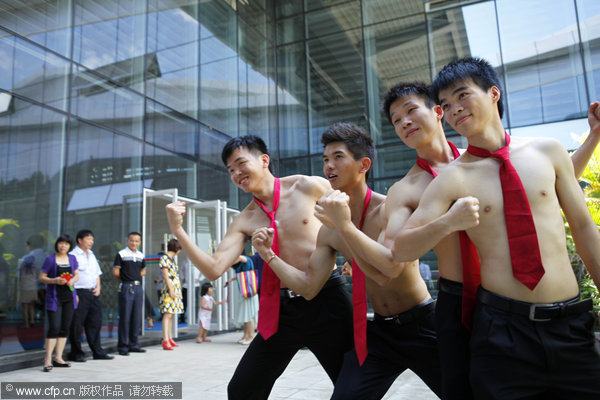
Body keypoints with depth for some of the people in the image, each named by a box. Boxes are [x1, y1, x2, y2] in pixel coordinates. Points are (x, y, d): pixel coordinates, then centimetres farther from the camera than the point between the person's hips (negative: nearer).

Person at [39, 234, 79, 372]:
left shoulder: (72, 258, 8)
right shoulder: (50, 259, -4)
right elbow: (41, 277, -2)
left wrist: (72, 280, -7)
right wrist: (54, 280, -19)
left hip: (69, 297, 5)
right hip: (54, 297, -5)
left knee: (65, 328, 6)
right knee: (54, 327, -10)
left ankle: (58, 358, 15)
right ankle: (48, 359, -2)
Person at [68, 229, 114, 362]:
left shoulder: (91, 255, 17)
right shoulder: (73, 255, -8)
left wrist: (98, 287, 9)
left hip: (92, 293, 7)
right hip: (79, 293, -7)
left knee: (95, 321, 10)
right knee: (77, 324, 0)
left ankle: (98, 351, 18)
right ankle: (76, 353, 12)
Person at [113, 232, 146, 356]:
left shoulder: (141, 255, 13)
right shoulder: (121, 254, -2)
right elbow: (116, 272, -5)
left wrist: (135, 277, 9)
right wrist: (126, 278, 5)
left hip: (138, 287, 5)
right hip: (126, 287, -5)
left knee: (137, 317, 9)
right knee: (125, 317, -4)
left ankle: (134, 344, 18)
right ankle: (123, 346, 4)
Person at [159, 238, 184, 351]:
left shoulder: (172, 258, 18)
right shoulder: (164, 258, -8)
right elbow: (165, 275, -14)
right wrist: (171, 290, -20)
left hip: (176, 289, 9)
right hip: (169, 288, -9)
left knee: (171, 314, 10)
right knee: (167, 314, -13)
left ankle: (170, 339, 14)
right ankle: (165, 341, -15)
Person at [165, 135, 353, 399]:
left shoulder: (308, 187, -4)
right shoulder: (244, 222, 5)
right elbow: (214, 269, -5)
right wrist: (178, 231, -12)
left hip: (326, 301, -3)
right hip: (282, 311, 4)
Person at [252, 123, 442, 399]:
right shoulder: (329, 230, 0)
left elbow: (387, 273, -29)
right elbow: (308, 287, 1)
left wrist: (345, 225, -34)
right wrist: (269, 255, -8)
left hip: (420, 327, -4)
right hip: (380, 331, 4)